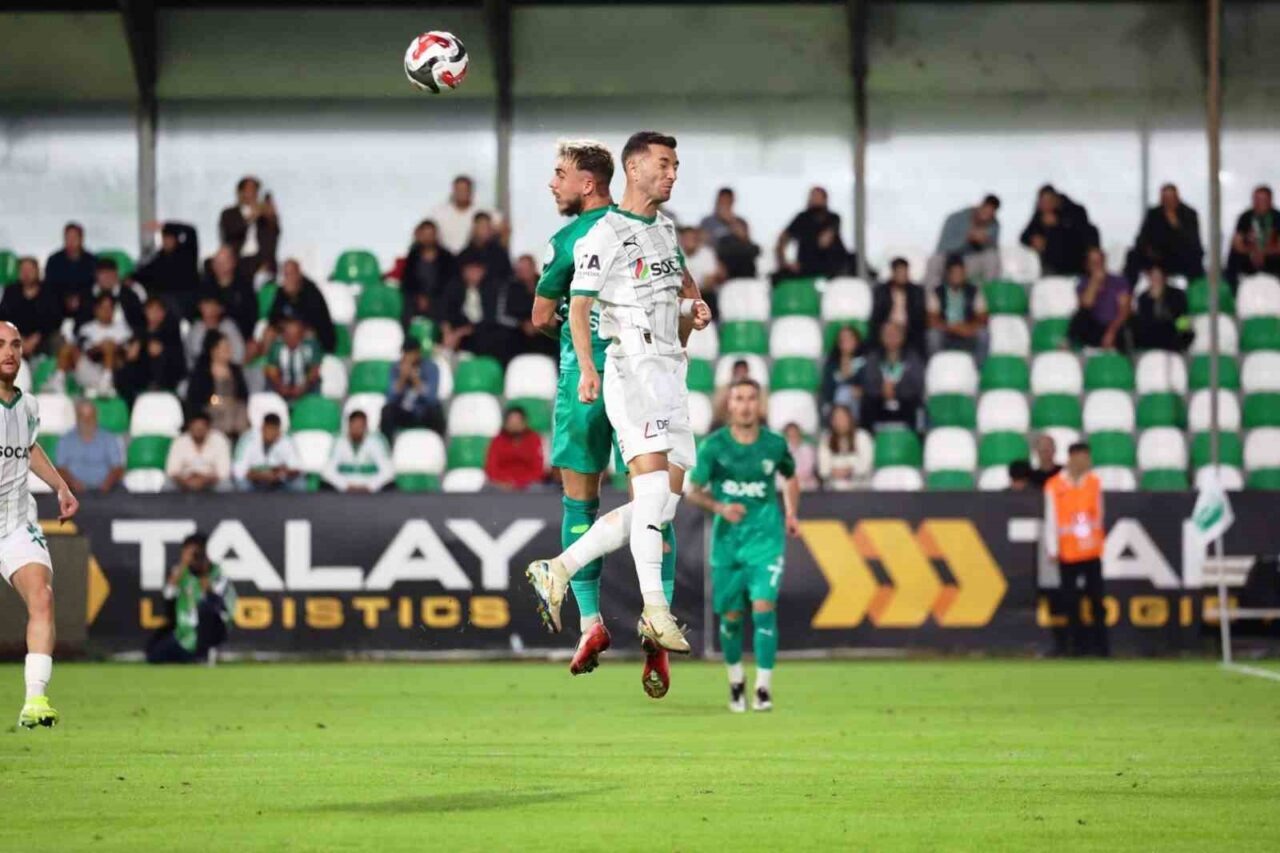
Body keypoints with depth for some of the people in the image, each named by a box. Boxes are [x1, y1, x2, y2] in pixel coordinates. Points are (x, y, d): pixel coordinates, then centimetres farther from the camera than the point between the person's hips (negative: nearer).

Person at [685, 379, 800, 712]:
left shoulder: (775, 444, -2)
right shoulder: (713, 445, -6)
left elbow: (790, 477, 18)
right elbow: (693, 491, -2)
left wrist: (791, 514, 7)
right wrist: (719, 507, -20)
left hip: (766, 538, -1)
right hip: (727, 539, 1)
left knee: (763, 607, -17)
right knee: (730, 616, 8)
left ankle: (763, 688, -14)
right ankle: (736, 680, 32)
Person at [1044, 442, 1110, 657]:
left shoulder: (1094, 482, 5)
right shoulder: (1054, 485, -6)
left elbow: (1100, 514, 13)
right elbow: (1051, 519, -5)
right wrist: (1052, 549, -7)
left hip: (1092, 550, 2)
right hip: (1068, 552, -2)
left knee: (1097, 598, 1)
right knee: (1071, 600, 2)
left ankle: (1100, 643, 6)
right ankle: (1077, 642, 9)